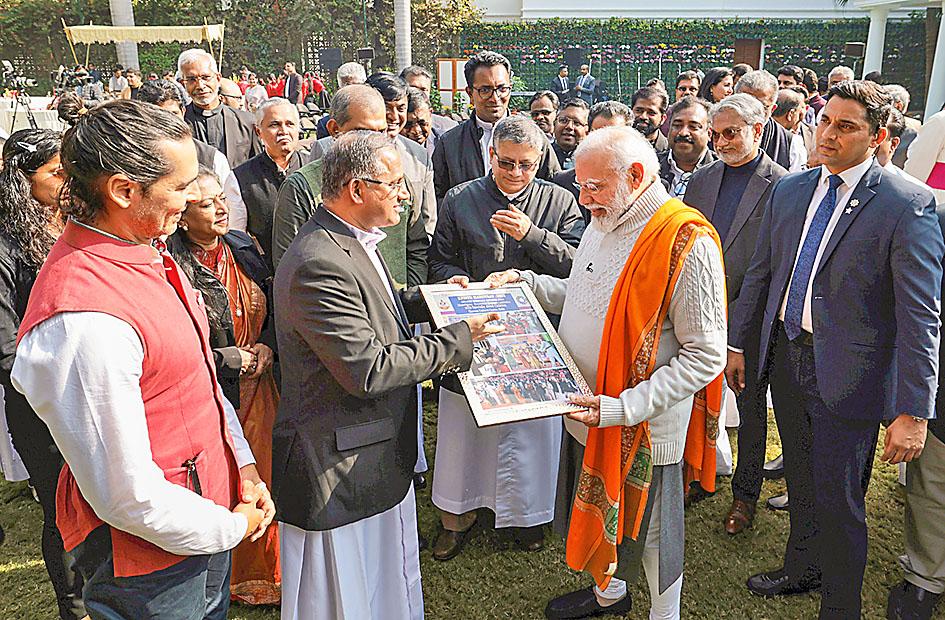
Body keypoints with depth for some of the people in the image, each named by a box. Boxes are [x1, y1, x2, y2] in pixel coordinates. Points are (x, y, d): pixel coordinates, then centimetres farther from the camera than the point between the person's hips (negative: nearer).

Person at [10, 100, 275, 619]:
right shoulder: (83, 322, -31)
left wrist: (242, 462, 3)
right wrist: (231, 528, -12)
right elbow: (127, 495, -26)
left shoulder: (143, 254, -1)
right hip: (152, 569, -8)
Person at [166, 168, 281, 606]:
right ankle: (232, 581, 30)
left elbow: (272, 309, 14)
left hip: (257, 385, 6)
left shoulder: (242, 247, 5)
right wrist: (233, 359, -13)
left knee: (263, 475, 13)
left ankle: (262, 573, 35)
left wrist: (267, 346, -4)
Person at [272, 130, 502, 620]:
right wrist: (458, 339, -21)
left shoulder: (353, 240, 6)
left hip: (384, 452, 10)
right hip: (339, 465, -10)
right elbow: (368, 371, -30)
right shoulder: (319, 263, -28)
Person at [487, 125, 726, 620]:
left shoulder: (688, 242, -21)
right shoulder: (603, 223, 5)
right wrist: (527, 282, 5)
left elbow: (706, 355, -22)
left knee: (649, 532, 13)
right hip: (585, 410, 7)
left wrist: (624, 407, -27)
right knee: (595, 513, 24)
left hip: (646, 428, -7)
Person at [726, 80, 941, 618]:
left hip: (846, 376, -5)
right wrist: (738, 343, 13)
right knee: (801, 483, 23)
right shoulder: (789, 191, 4)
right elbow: (761, 274, 12)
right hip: (786, 357, 6)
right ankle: (802, 570, 47)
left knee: (839, 505, 7)